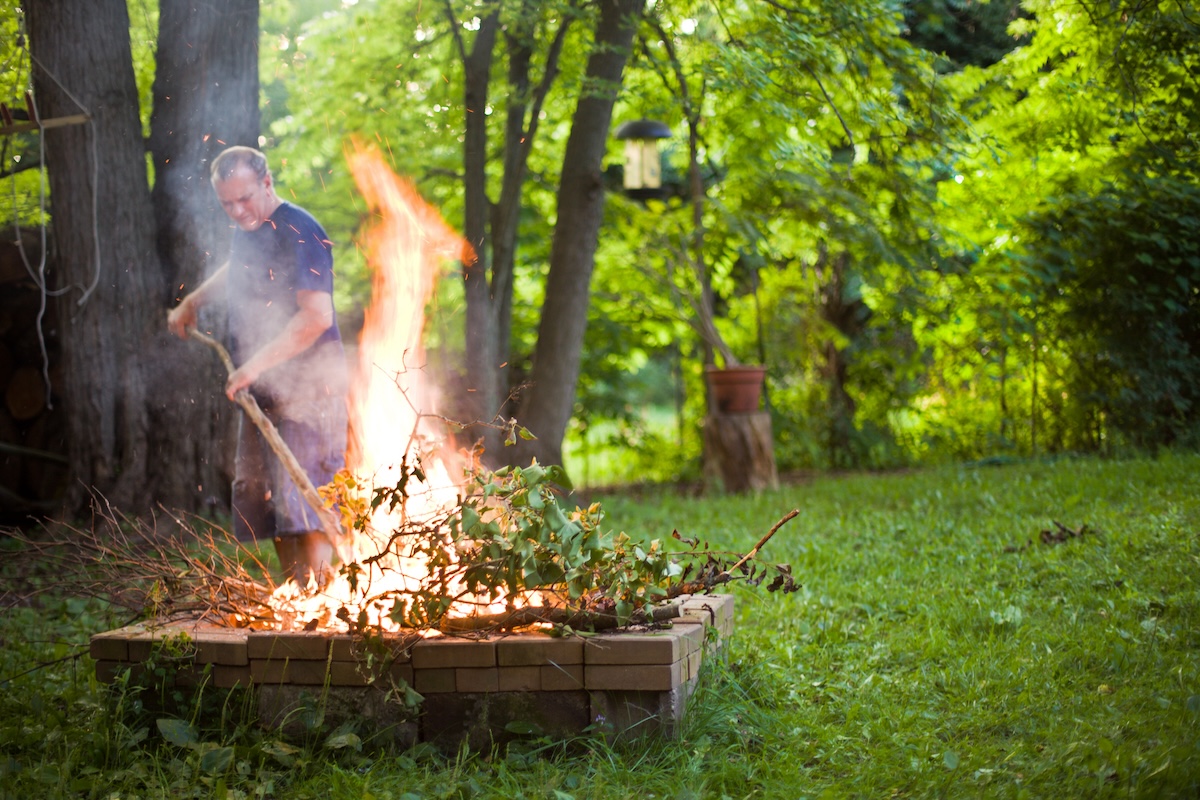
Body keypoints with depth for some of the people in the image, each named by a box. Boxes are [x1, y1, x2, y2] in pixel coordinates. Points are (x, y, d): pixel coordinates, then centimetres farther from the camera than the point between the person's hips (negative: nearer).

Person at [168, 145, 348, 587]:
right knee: (265, 500, 10)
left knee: (303, 494, -15)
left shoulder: (297, 231, -14)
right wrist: (193, 302, 35)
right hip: (262, 389, 9)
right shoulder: (246, 230, 15)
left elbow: (317, 316, -24)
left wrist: (257, 364, -26)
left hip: (305, 386, -9)